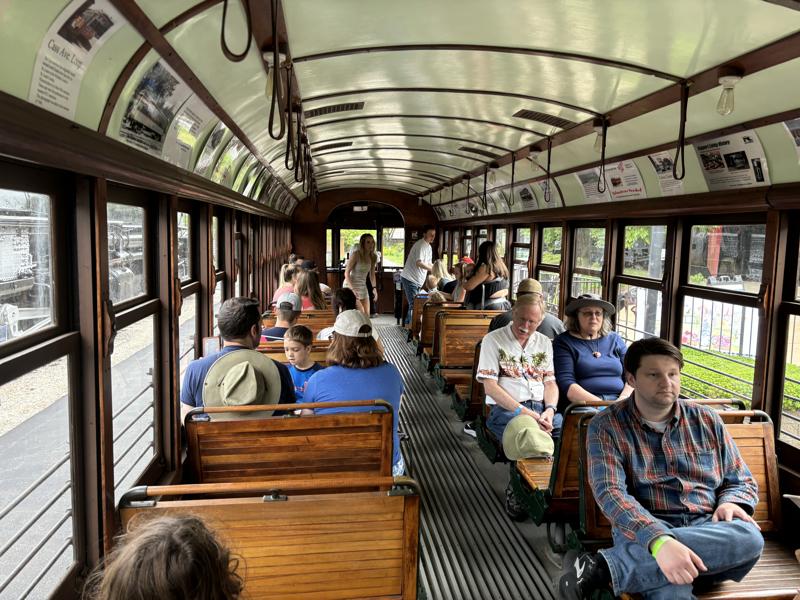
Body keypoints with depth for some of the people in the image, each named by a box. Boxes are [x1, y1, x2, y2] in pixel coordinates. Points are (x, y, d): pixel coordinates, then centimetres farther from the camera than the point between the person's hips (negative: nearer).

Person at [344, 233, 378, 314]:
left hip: (363, 287, 7)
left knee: (366, 315, 5)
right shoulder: (356, 254, -17)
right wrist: (352, 289, -25)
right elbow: (347, 273, -18)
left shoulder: (373, 257, 1)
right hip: (351, 285, -7)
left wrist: (374, 288, 2)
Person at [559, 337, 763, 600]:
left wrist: (730, 503, -6)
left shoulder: (707, 420, 13)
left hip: (708, 529, 6)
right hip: (643, 531, -6)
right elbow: (610, 492, -13)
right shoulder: (606, 426, 0)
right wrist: (659, 541, -30)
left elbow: (742, 482, 20)